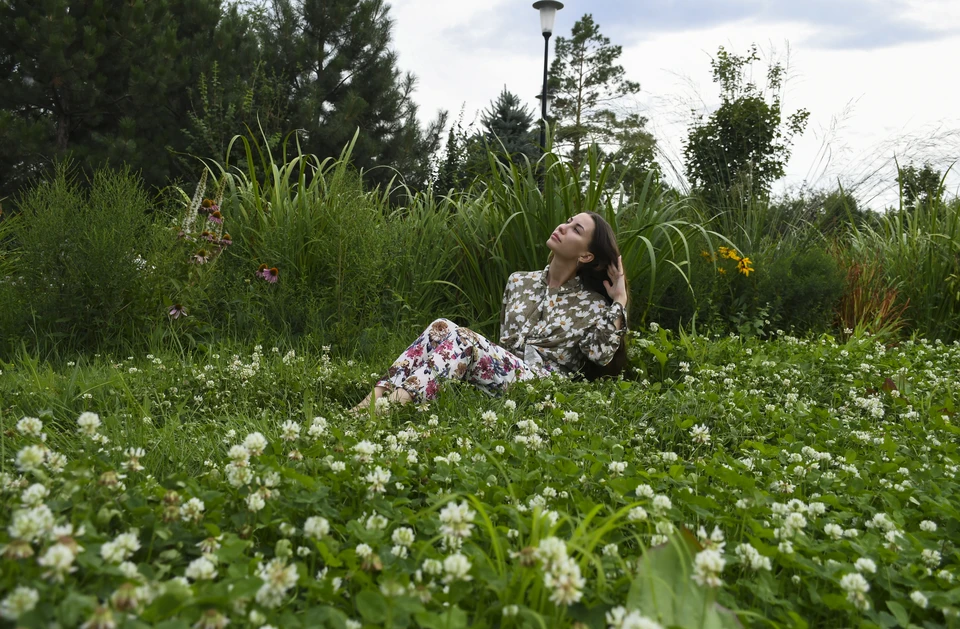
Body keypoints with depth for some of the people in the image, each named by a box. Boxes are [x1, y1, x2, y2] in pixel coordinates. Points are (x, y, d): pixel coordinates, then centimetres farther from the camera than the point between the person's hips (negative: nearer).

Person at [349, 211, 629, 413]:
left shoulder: (591, 303, 5)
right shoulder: (519, 282, 17)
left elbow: (602, 355, -11)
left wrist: (620, 302, -8)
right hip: (501, 369, 5)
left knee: (462, 337, -31)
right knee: (442, 328, -24)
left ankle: (398, 401, -50)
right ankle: (378, 395, -39)